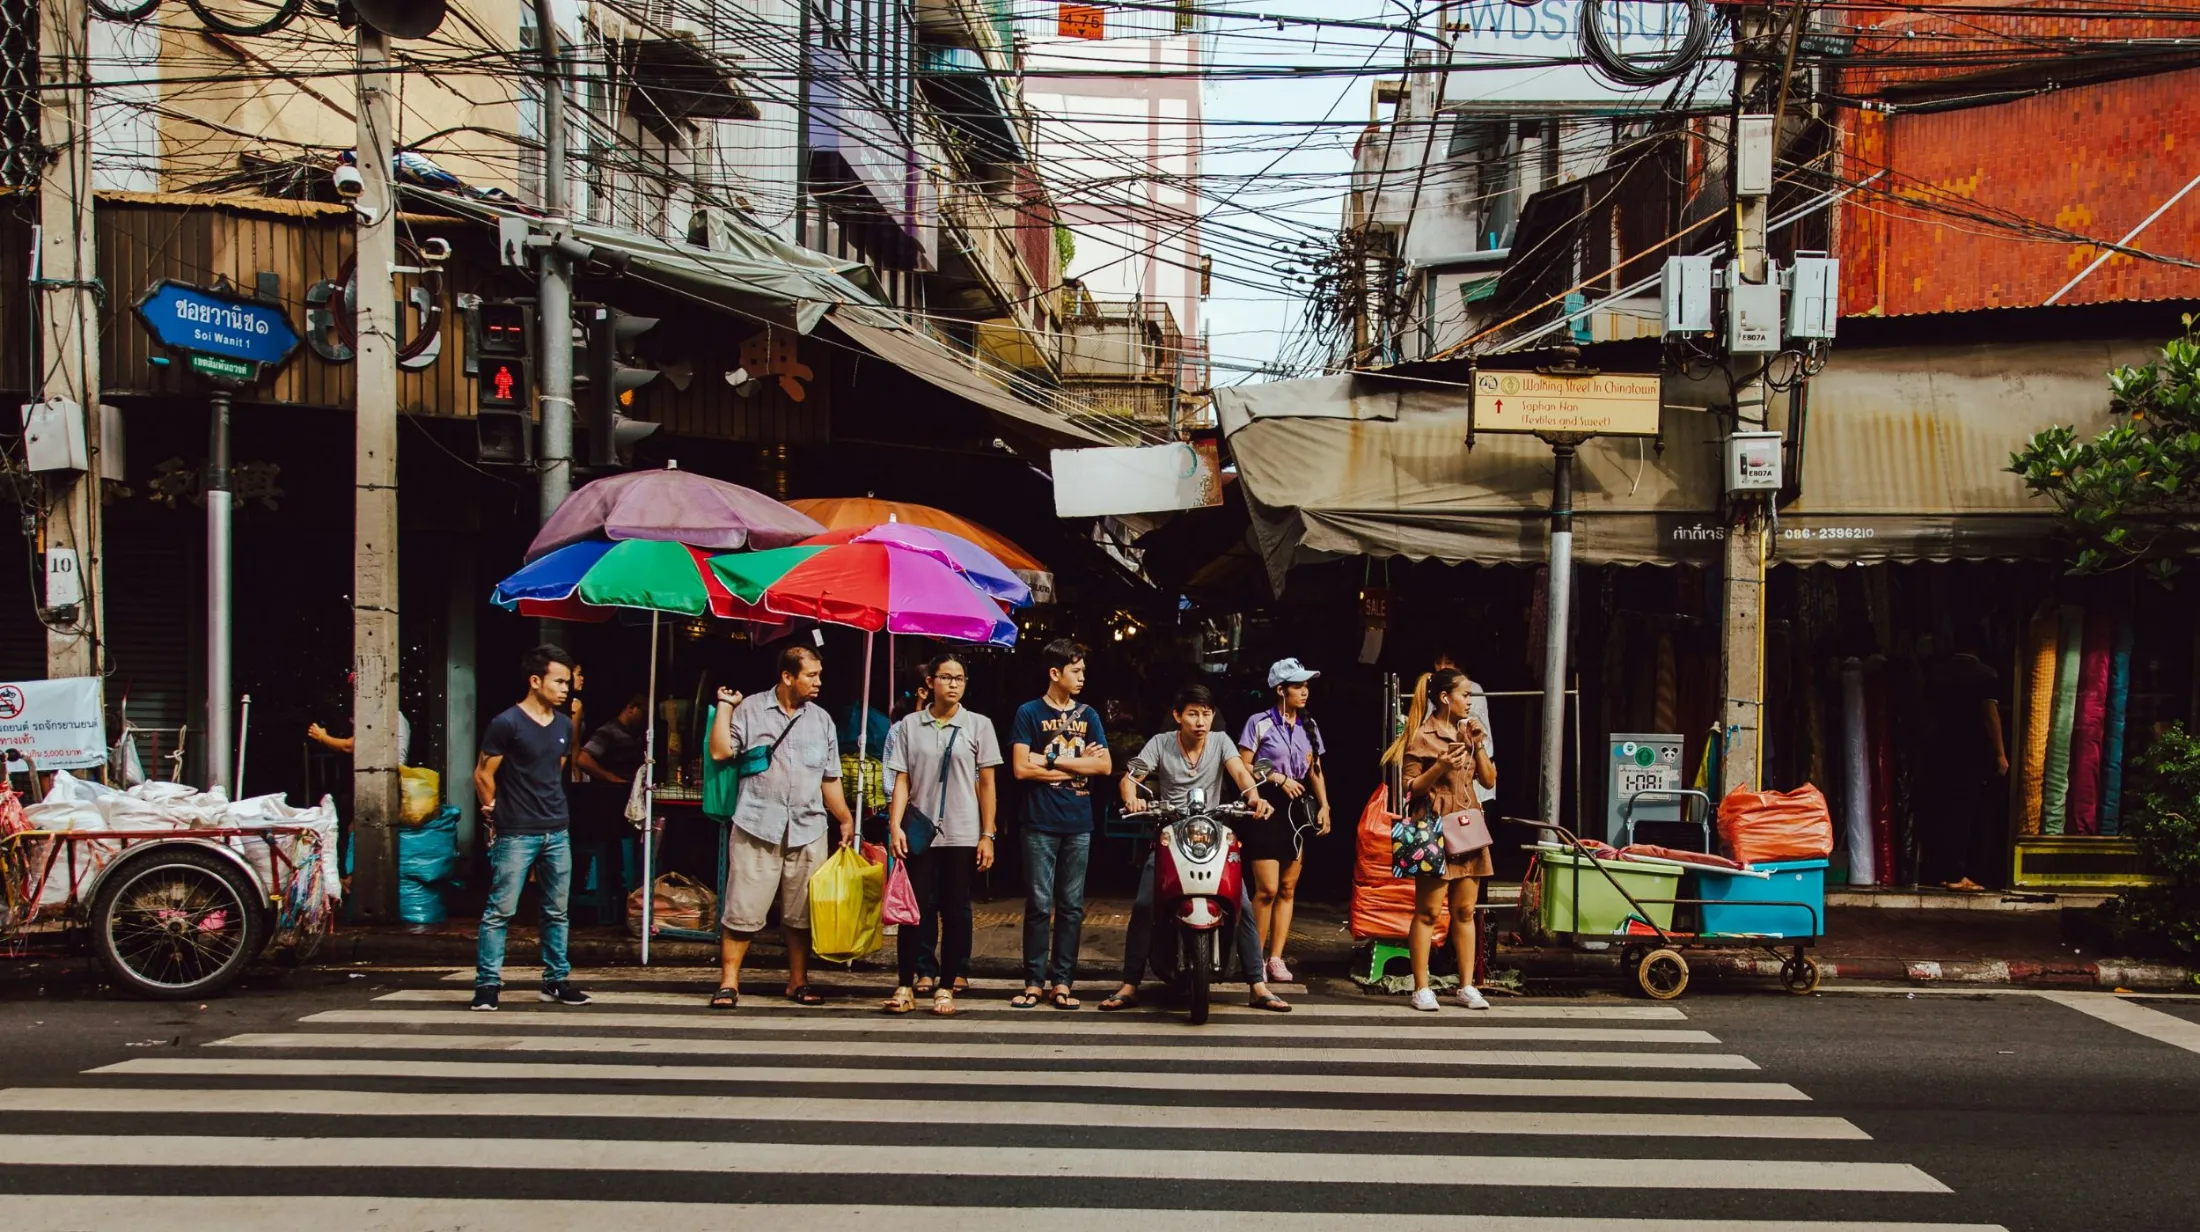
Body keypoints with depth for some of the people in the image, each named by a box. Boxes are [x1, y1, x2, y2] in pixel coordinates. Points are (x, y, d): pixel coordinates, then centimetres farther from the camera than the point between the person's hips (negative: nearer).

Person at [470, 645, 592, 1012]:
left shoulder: (564, 726, 11)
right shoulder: (506, 723, -9)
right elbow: (483, 775, -5)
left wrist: (552, 810, 13)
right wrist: (496, 815, 3)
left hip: (557, 833, 6)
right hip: (516, 834, -6)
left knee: (557, 912, 10)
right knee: (500, 910, -3)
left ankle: (557, 980, 18)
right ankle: (487, 982, 3)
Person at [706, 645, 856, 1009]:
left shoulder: (821, 719, 13)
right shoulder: (750, 709, 3)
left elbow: (830, 778, 16)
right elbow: (720, 752, -7)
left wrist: (846, 819, 9)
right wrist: (724, 705, -4)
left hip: (808, 831, 3)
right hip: (756, 827, -3)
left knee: (802, 912, 7)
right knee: (742, 910, -2)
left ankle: (798, 982, 19)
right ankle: (729, 982, 7)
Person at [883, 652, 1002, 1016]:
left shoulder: (978, 725, 4)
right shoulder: (910, 725, 6)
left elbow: (987, 784, 4)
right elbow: (901, 781, 5)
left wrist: (988, 835, -1)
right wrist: (895, 826, -7)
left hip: (962, 835, 0)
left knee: (955, 910, 3)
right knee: (916, 908, 0)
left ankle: (947, 985, 10)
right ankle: (907, 984, 6)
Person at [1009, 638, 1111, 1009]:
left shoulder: (1088, 715, 12)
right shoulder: (1029, 713, 1)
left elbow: (1105, 765, 2)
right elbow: (1022, 768, -8)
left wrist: (1052, 761, -7)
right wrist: (1078, 765, -5)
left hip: (1079, 824, 3)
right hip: (1041, 824, -3)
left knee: (1072, 906, 4)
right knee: (1039, 905, -2)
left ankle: (1062, 982, 9)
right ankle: (1034, 981, 4)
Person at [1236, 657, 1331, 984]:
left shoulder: (1309, 727, 14)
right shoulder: (1259, 723, -3)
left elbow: (1315, 771, 16)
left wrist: (1324, 805, 4)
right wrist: (1278, 778, -13)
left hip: (1298, 810, 5)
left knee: (1288, 888, 3)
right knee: (1267, 889, -11)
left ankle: (1276, 957, 6)